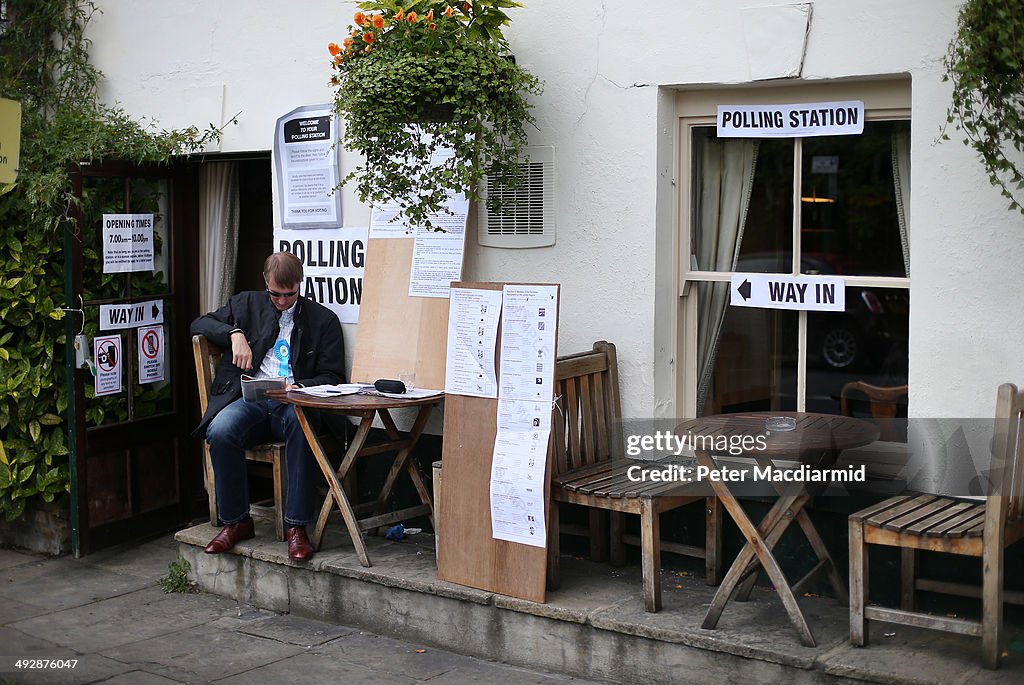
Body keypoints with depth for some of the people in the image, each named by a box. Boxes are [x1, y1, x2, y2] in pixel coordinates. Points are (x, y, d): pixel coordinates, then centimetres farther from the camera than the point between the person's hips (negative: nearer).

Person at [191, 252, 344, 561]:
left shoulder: (323, 319, 13)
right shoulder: (246, 304, 20)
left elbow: (332, 376, 8)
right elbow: (199, 324, 17)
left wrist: (300, 387, -13)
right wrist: (235, 334, -3)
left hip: (292, 403, -2)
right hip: (249, 398, 2)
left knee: (301, 424, -38)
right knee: (221, 431, -32)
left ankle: (297, 527, -32)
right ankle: (235, 521, -14)